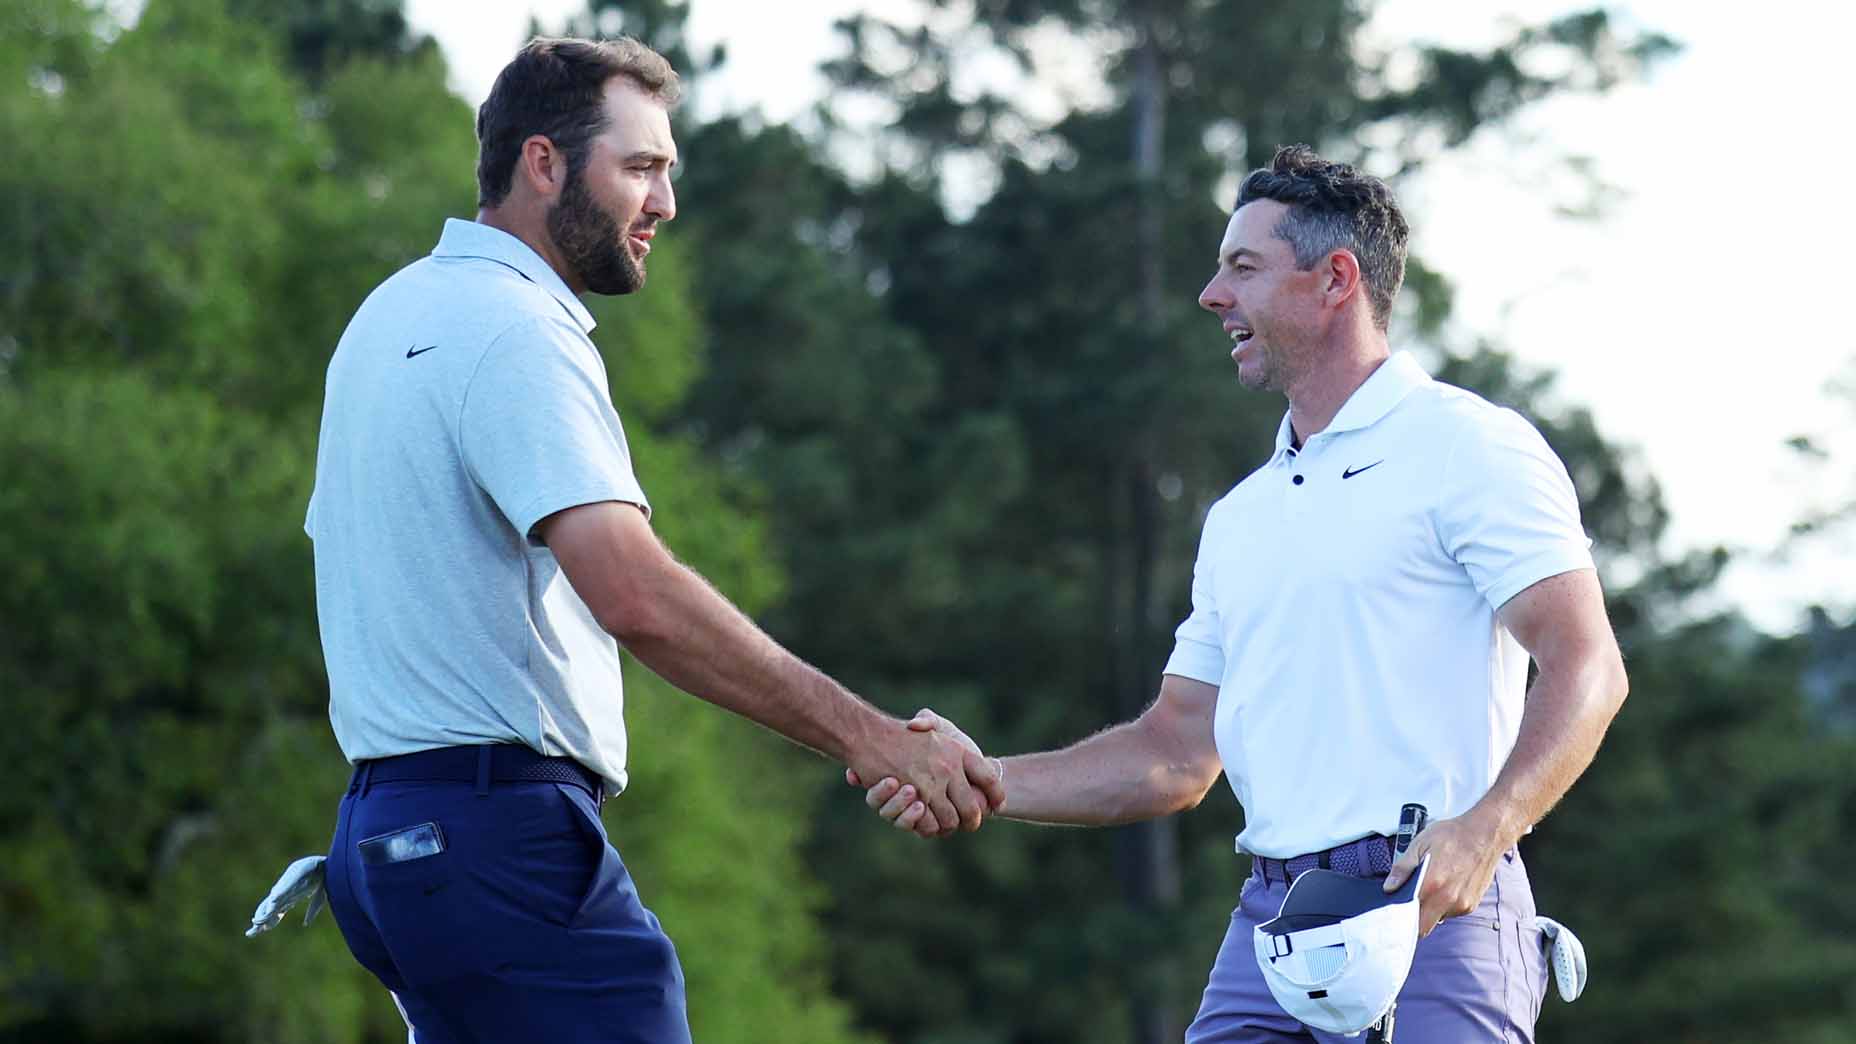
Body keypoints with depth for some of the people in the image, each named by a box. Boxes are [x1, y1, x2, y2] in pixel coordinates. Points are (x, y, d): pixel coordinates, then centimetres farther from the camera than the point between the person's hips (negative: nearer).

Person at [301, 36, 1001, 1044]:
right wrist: (863, 734, -26)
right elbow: (635, 594, -26)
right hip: (504, 831, -10)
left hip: (385, 824, 10)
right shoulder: (516, 330, -14)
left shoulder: (393, 311, 18)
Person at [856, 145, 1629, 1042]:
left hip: (1433, 912, -6)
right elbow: (1179, 752, 23)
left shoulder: (1467, 447, 0)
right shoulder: (1239, 518, 23)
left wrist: (1483, 829, -27)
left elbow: (1584, 666, -11)